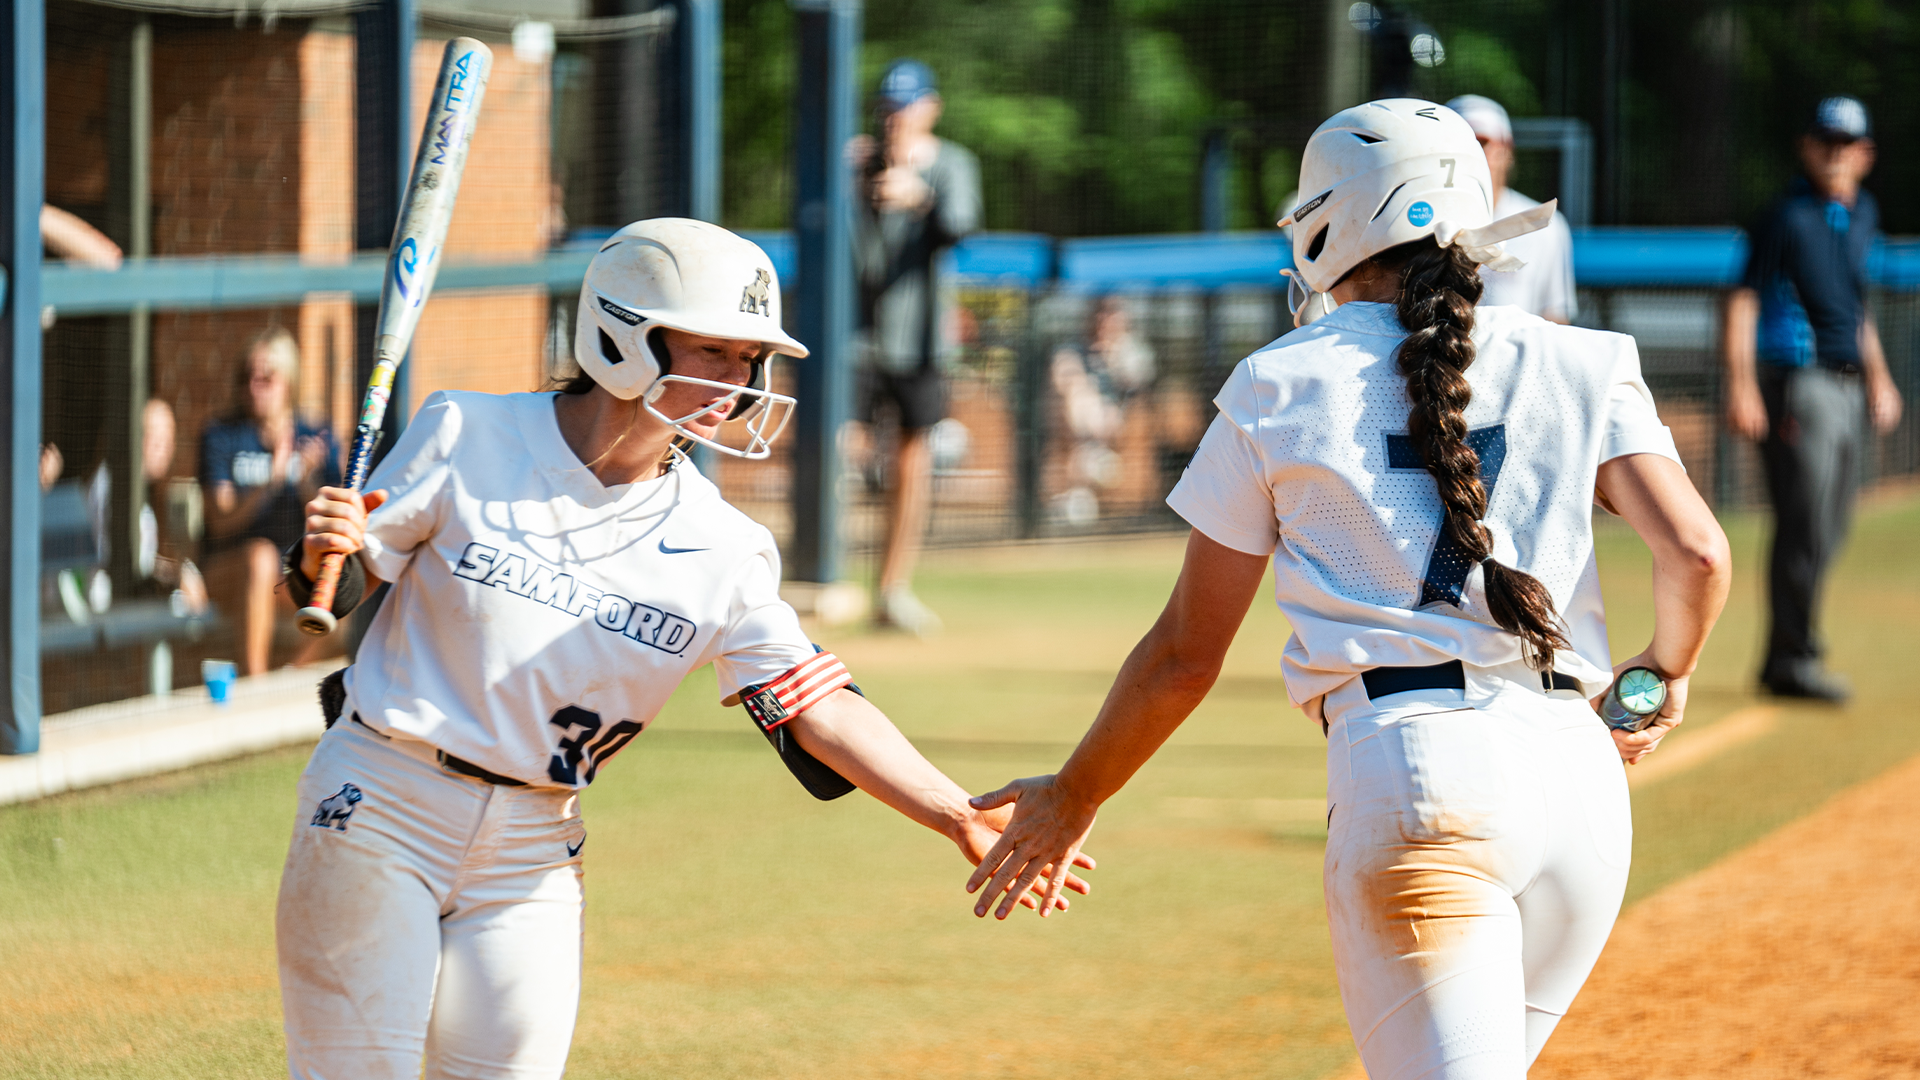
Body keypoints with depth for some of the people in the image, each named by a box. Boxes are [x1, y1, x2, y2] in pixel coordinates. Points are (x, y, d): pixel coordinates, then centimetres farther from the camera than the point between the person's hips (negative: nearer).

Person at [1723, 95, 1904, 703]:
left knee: (1828, 531, 10)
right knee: (1805, 525, -10)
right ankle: (1792, 658, -4)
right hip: (1796, 381, -8)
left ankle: (1787, 657, 19)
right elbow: (1743, 301, -13)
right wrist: (1740, 386, -21)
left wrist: (1878, 377, 24)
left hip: (1849, 386, 8)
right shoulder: (1788, 216, -10)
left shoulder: (1862, 215, 15)